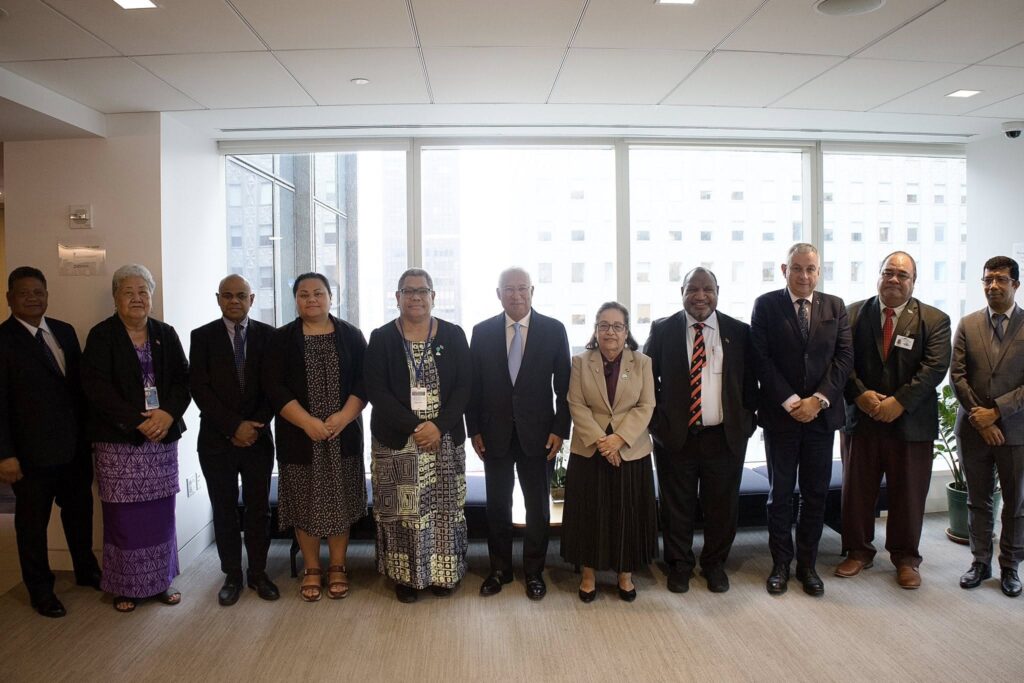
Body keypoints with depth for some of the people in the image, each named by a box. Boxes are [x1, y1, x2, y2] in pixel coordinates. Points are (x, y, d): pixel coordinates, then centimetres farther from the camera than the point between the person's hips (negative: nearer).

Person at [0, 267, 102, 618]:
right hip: (32, 451, -5)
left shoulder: (65, 331, 6)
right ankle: (40, 589, 29)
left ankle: (86, 570, 39)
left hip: (75, 445, 5)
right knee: (33, 522, 12)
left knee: (80, 511, 19)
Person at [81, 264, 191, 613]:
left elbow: (183, 379, 4)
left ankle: (160, 581, 21)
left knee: (161, 514, 8)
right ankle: (125, 585, 18)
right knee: (124, 517, 2)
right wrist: (138, 422, -17)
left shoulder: (166, 334, 10)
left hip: (163, 439, 3)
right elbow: (97, 388, -10)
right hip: (118, 441, -3)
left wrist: (168, 414, -14)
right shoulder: (101, 336, -1)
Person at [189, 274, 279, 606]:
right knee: (224, 510, 8)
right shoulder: (202, 336, 1)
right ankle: (232, 575, 21)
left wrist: (255, 426, -9)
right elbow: (200, 388, -6)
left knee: (259, 508, 7)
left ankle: (258, 573, 20)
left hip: (258, 438, 0)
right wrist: (234, 427, -13)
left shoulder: (268, 335, 2)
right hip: (217, 439, 0)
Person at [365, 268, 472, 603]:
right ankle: (405, 575, 20)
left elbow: (464, 385, -1)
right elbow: (376, 390, -7)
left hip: (445, 439, 1)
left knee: (443, 507, 8)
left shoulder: (453, 335, 3)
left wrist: (439, 426, -15)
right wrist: (414, 427, -17)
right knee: (402, 509, 4)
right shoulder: (381, 338, 0)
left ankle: (442, 572, 24)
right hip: (397, 441, -1)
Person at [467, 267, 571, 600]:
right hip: (495, 433, 1)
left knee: (538, 506, 8)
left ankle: (534, 572, 24)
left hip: (538, 433, -1)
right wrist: (474, 430, -1)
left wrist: (560, 430, -6)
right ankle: (499, 569, 26)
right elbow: (474, 384, 3)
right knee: (497, 505, 11)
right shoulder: (482, 332, 2)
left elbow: (563, 385, -1)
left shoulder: (553, 330, -1)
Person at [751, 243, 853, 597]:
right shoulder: (766, 305, -1)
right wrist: (790, 402, -13)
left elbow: (844, 356, 1)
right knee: (780, 493, 7)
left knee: (816, 494, 9)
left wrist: (818, 400, -11)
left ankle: (807, 564, 22)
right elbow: (761, 358, -7)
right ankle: (781, 564, 20)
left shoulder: (835, 307, 8)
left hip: (822, 413, 3)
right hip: (780, 413, -2)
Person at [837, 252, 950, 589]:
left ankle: (906, 558, 26)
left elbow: (935, 367, -10)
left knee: (908, 494, 9)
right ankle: (858, 551, 26)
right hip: (860, 419, 1)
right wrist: (860, 394, -15)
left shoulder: (934, 320, 1)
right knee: (857, 490, 10)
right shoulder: (853, 313, 4)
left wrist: (899, 402, -18)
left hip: (911, 421, -1)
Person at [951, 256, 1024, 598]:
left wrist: (996, 411, -15)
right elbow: (957, 375, 0)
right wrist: (978, 416, -9)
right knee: (978, 501, 12)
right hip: (974, 429, 2)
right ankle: (980, 561, 25)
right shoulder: (967, 325, 4)